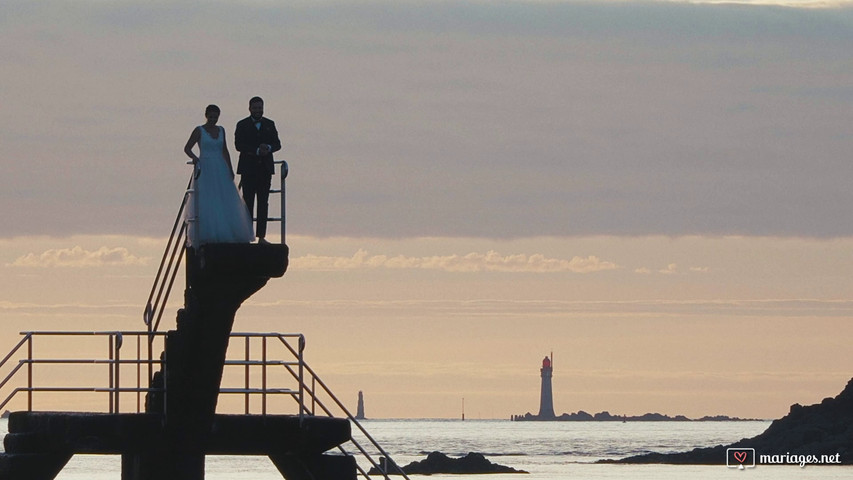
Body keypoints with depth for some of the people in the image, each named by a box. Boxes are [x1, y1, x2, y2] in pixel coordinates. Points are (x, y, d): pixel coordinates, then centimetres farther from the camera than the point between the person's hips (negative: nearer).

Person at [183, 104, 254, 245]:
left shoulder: (221, 131, 13)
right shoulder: (199, 131, -1)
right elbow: (187, 148, -2)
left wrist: (230, 169, 12)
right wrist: (194, 157, -22)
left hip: (220, 170, 5)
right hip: (205, 169, -5)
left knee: (226, 202, -1)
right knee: (205, 204, -10)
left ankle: (226, 235, 2)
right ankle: (206, 236, -9)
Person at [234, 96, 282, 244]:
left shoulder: (269, 125, 13)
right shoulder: (242, 125, 3)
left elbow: (277, 144, 7)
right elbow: (239, 145, -9)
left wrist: (268, 148, -16)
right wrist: (257, 151, -18)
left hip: (265, 168, 3)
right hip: (248, 169, -3)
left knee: (263, 203, 1)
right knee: (248, 203, -4)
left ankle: (261, 236, 1)